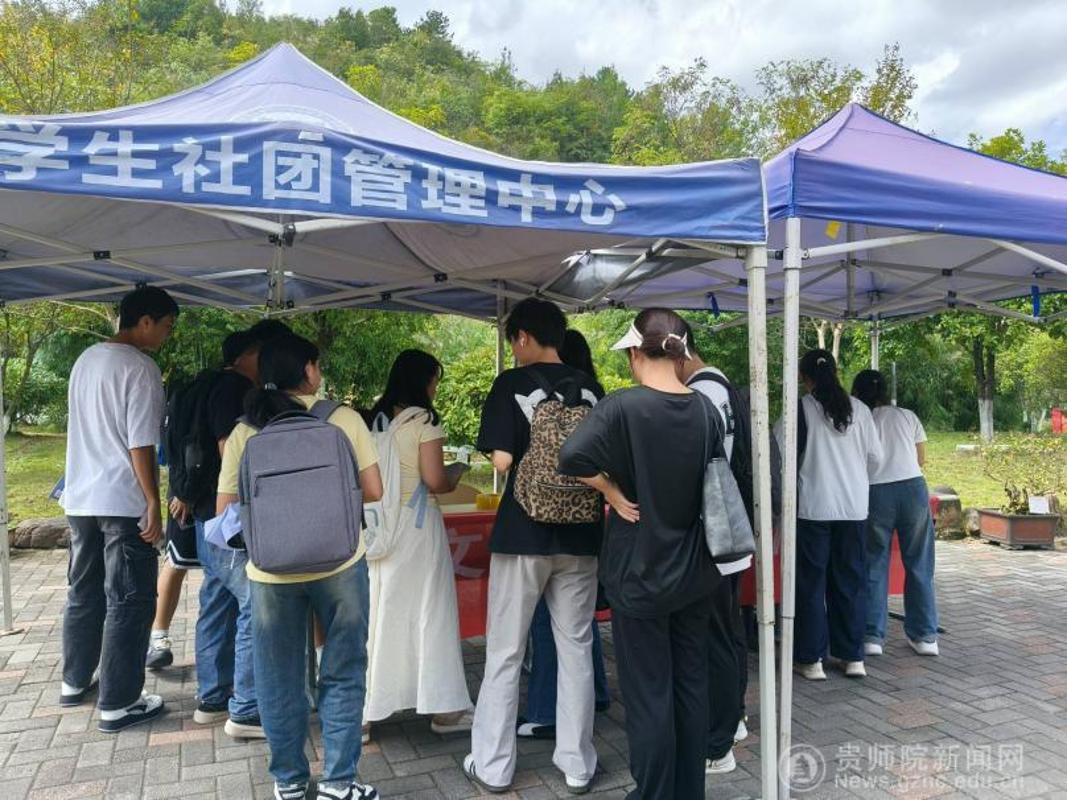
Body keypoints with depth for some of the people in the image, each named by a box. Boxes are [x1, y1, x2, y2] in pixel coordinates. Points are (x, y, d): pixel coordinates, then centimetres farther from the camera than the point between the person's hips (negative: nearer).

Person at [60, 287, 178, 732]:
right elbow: (140, 445, -18)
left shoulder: (86, 359, 11)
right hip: (123, 503, -8)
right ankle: (118, 704, 7)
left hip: (81, 499, 9)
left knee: (84, 593, 20)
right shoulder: (140, 367, -15)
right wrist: (153, 504, -14)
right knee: (129, 602, 1)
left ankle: (75, 683, 35)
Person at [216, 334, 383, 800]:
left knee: (279, 679, 16)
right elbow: (373, 491, -3)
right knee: (342, 674, 13)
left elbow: (225, 512, 1)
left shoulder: (243, 432, -1)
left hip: (270, 570, 2)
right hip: (338, 563, -1)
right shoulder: (343, 418, -5)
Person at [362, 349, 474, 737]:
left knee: (381, 611, 14)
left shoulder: (375, 418, 6)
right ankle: (443, 707, 14)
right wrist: (454, 477, 5)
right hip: (416, 524, -6)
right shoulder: (424, 419, -11)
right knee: (429, 610, 4)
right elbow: (434, 481, -14)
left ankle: (370, 705, 24)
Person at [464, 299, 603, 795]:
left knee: (505, 654, 9)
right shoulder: (590, 388, 4)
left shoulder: (512, 384, -8)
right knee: (576, 649, 13)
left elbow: (503, 460, -14)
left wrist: (528, 466, 7)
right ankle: (577, 764, 22)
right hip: (579, 535, 4)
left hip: (523, 533, -3)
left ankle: (493, 766, 20)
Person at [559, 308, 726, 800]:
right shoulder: (705, 410, 0)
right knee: (690, 682, 17)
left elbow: (573, 457, -31)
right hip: (694, 570, 6)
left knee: (648, 692, 6)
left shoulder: (624, 407, -17)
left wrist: (615, 494, -17)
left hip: (640, 570, -6)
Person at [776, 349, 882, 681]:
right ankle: (852, 656, 20)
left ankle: (811, 659, 11)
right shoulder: (858, 409, 3)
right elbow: (875, 458, 6)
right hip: (854, 506, 4)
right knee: (850, 581, 13)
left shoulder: (801, 408, -7)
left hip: (813, 506, -3)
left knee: (811, 582, 6)